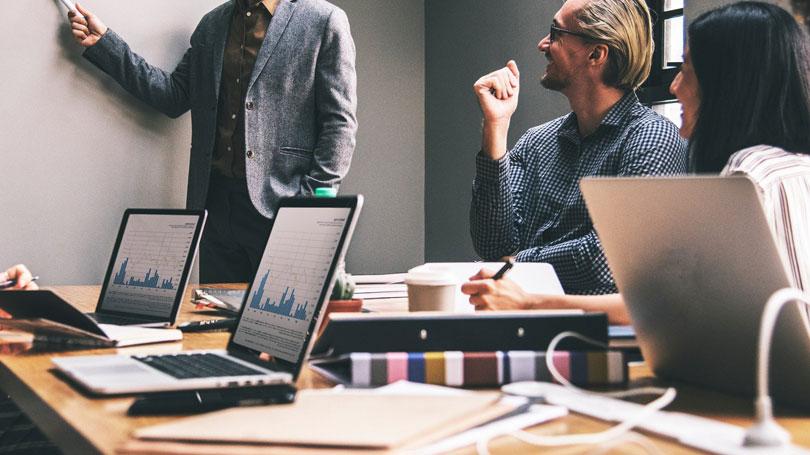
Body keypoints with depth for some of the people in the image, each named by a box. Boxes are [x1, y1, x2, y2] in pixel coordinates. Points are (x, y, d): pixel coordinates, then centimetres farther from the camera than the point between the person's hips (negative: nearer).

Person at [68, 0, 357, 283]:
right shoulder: (212, 24, 17)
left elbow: (340, 124, -6)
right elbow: (174, 95, 14)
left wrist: (311, 205, -14)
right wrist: (103, 43, 9)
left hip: (277, 207, -5)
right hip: (216, 202, 5)